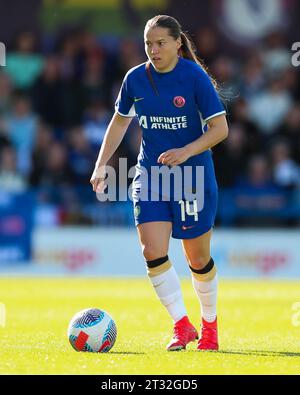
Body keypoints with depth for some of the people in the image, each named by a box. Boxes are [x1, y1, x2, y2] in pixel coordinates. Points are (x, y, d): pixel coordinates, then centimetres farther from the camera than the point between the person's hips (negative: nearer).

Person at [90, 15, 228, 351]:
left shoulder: (195, 77, -13)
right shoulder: (135, 78, 0)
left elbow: (220, 128, -12)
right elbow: (120, 122, 15)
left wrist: (186, 152, -26)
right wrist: (101, 166, 8)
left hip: (193, 175, -3)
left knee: (198, 260, 5)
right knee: (153, 252, -13)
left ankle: (209, 324, 29)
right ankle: (182, 327, -3)